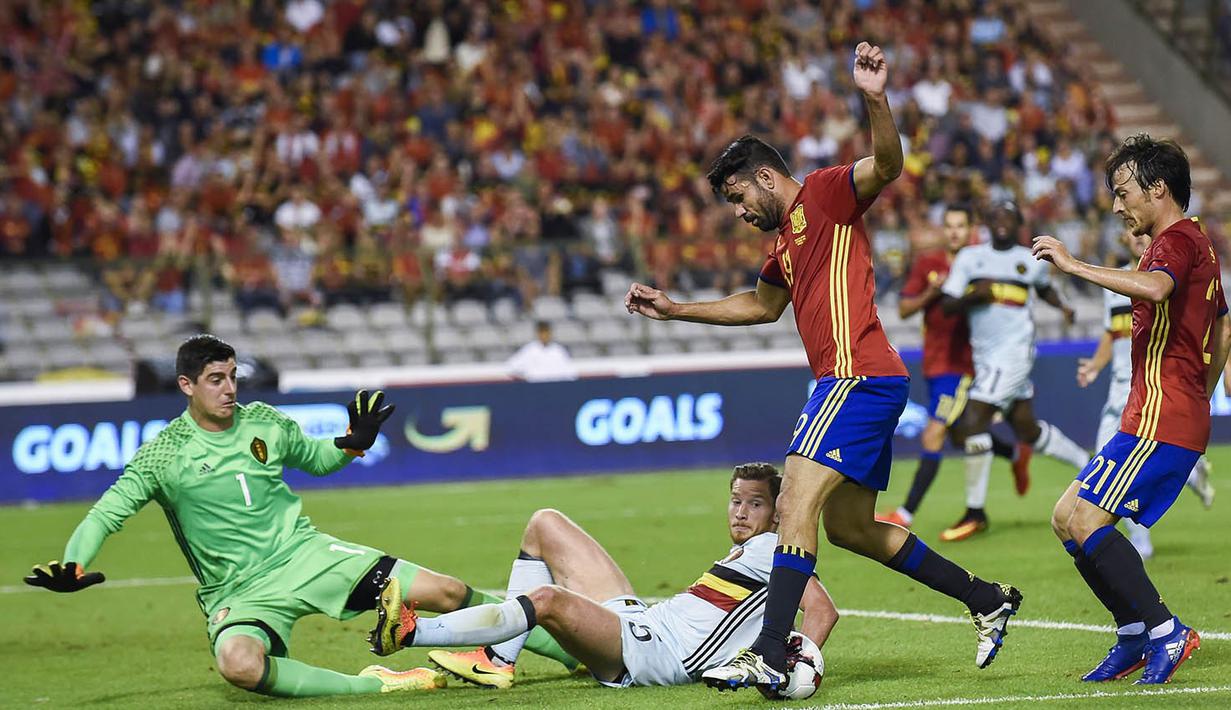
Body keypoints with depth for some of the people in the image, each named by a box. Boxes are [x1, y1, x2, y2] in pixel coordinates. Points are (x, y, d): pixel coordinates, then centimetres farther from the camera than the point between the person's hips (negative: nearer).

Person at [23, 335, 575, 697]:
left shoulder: (264, 423, 8)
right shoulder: (164, 453, -4)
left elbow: (318, 459, 24)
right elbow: (107, 512, -5)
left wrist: (354, 442, 3)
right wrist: (73, 567, -22)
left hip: (306, 554, 3)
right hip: (237, 592, -3)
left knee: (448, 593, -8)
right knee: (237, 663, -42)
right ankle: (372, 686, -33)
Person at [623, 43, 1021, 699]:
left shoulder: (824, 194, -3)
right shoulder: (785, 238, 23)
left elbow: (887, 164, -21)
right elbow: (760, 305, 39)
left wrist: (874, 98, -38)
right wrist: (674, 309, 38)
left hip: (857, 376, -10)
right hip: (860, 383, 10)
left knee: (797, 502, -18)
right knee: (850, 525, 15)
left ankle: (768, 657, -27)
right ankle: (987, 600, 23)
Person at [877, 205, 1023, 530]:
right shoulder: (927, 263, 4)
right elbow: (903, 309, 4)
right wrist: (931, 293, -13)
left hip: (962, 364, -5)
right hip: (934, 362, 5)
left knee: (933, 437, -12)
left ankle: (906, 514, -11)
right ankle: (1017, 455, 45)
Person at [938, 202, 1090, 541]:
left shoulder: (1031, 262, 5)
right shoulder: (969, 258, 8)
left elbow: (1045, 288, 26)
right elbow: (947, 304, 3)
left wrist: (1063, 306, 8)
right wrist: (973, 295, -15)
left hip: (1014, 351, -5)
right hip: (985, 356, 5)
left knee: (973, 423, -14)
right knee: (1028, 430, 11)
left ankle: (975, 512, -5)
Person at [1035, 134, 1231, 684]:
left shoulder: (1177, 240, -11)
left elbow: (1155, 288, -35)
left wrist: (1074, 265, -30)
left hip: (1159, 421, -10)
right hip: (1184, 421, 10)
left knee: (1082, 519, -15)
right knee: (1070, 519, 10)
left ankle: (1166, 632, -16)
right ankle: (1134, 638, 9)